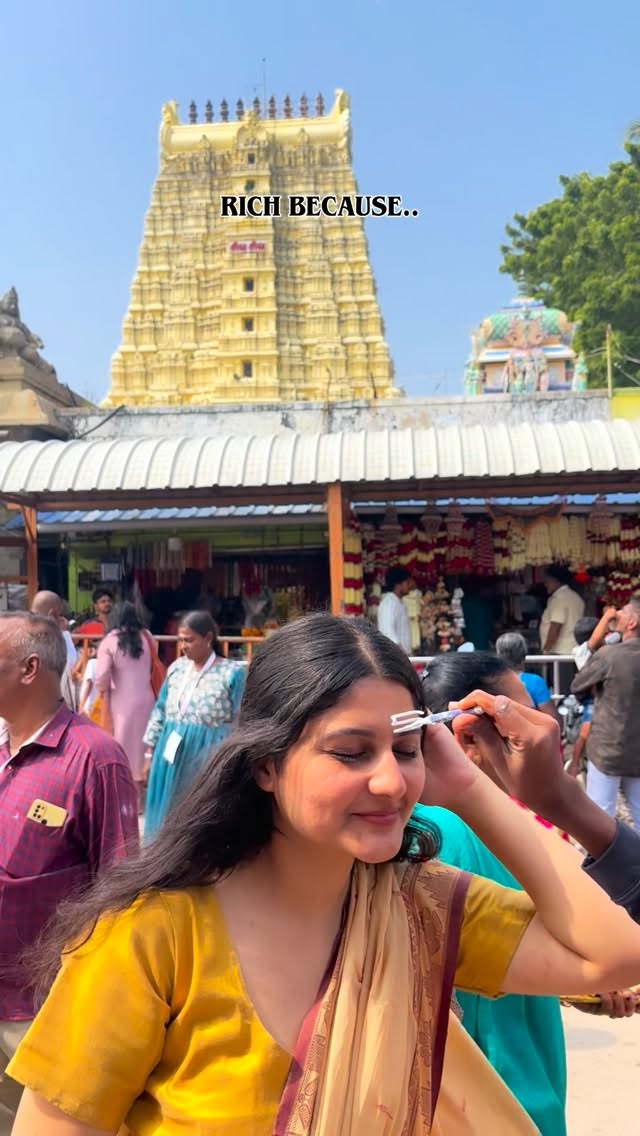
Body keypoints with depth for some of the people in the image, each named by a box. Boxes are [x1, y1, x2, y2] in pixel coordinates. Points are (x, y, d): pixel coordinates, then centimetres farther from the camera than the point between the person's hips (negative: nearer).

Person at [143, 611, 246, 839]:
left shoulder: (232, 673, -9)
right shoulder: (176, 668, 7)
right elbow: (160, 710, 14)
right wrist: (150, 751, 13)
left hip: (207, 758, -5)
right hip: (172, 755, 5)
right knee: (168, 815, 13)